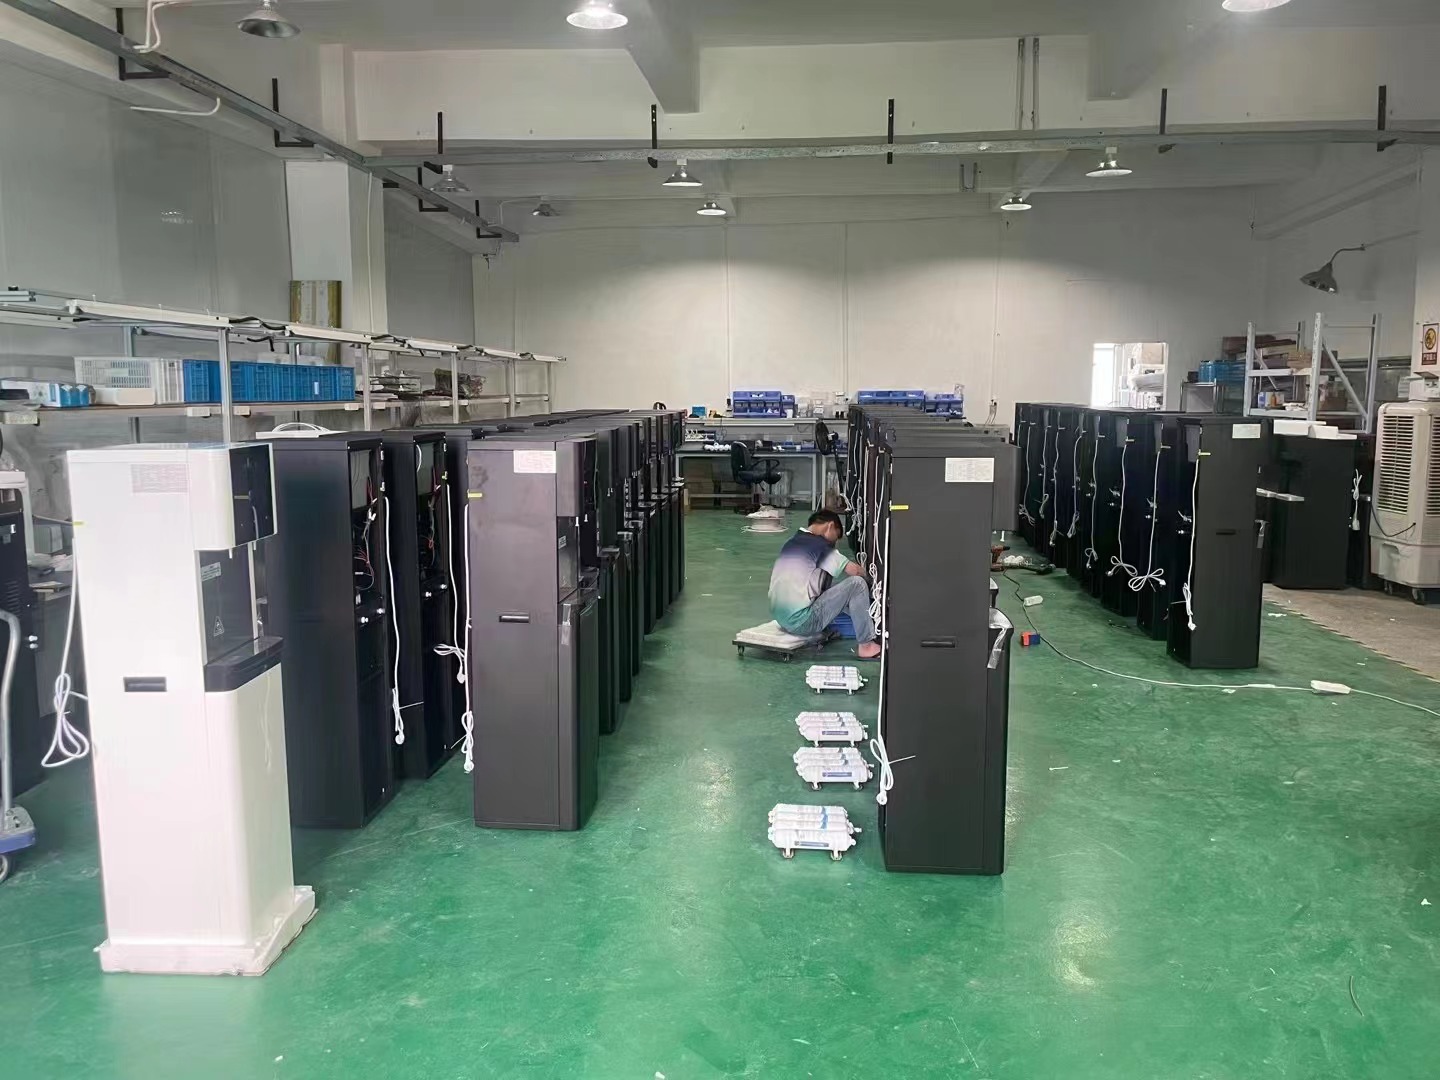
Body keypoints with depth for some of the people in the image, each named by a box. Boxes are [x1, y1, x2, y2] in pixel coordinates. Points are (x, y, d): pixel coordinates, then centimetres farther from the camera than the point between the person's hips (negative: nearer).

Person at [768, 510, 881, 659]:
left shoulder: (792, 542, 17)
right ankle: (866, 646, 1)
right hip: (801, 623, -9)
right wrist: (864, 571, 17)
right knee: (856, 583, -4)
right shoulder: (819, 544, -8)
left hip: (781, 619, 9)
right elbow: (854, 570, -7)